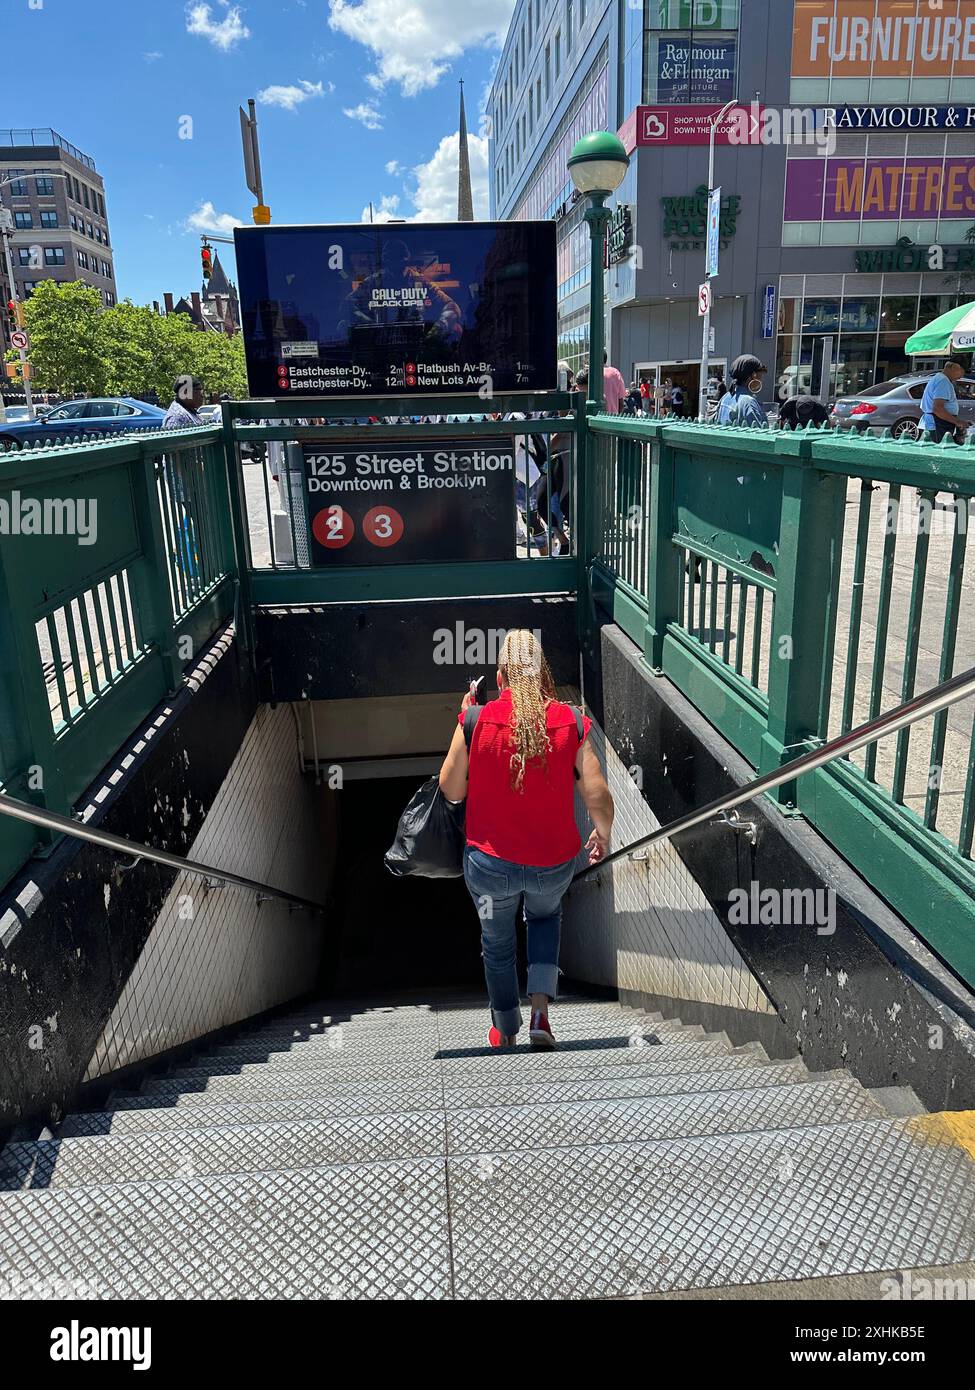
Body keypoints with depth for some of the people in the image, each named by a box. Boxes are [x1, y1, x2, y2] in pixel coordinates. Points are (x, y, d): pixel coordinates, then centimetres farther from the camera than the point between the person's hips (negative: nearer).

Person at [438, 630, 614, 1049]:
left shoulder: (476, 720, -14)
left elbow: (450, 790, -2)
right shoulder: (571, 723, -10)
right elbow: (598, 797, -10)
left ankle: (506, 1034, 44)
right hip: (554, 864, 1)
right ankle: (540, 1011, 18)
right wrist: (603, 835, 12)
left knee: (498, 945, 25)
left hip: (490, 863, -1)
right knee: (546, 917, 34)